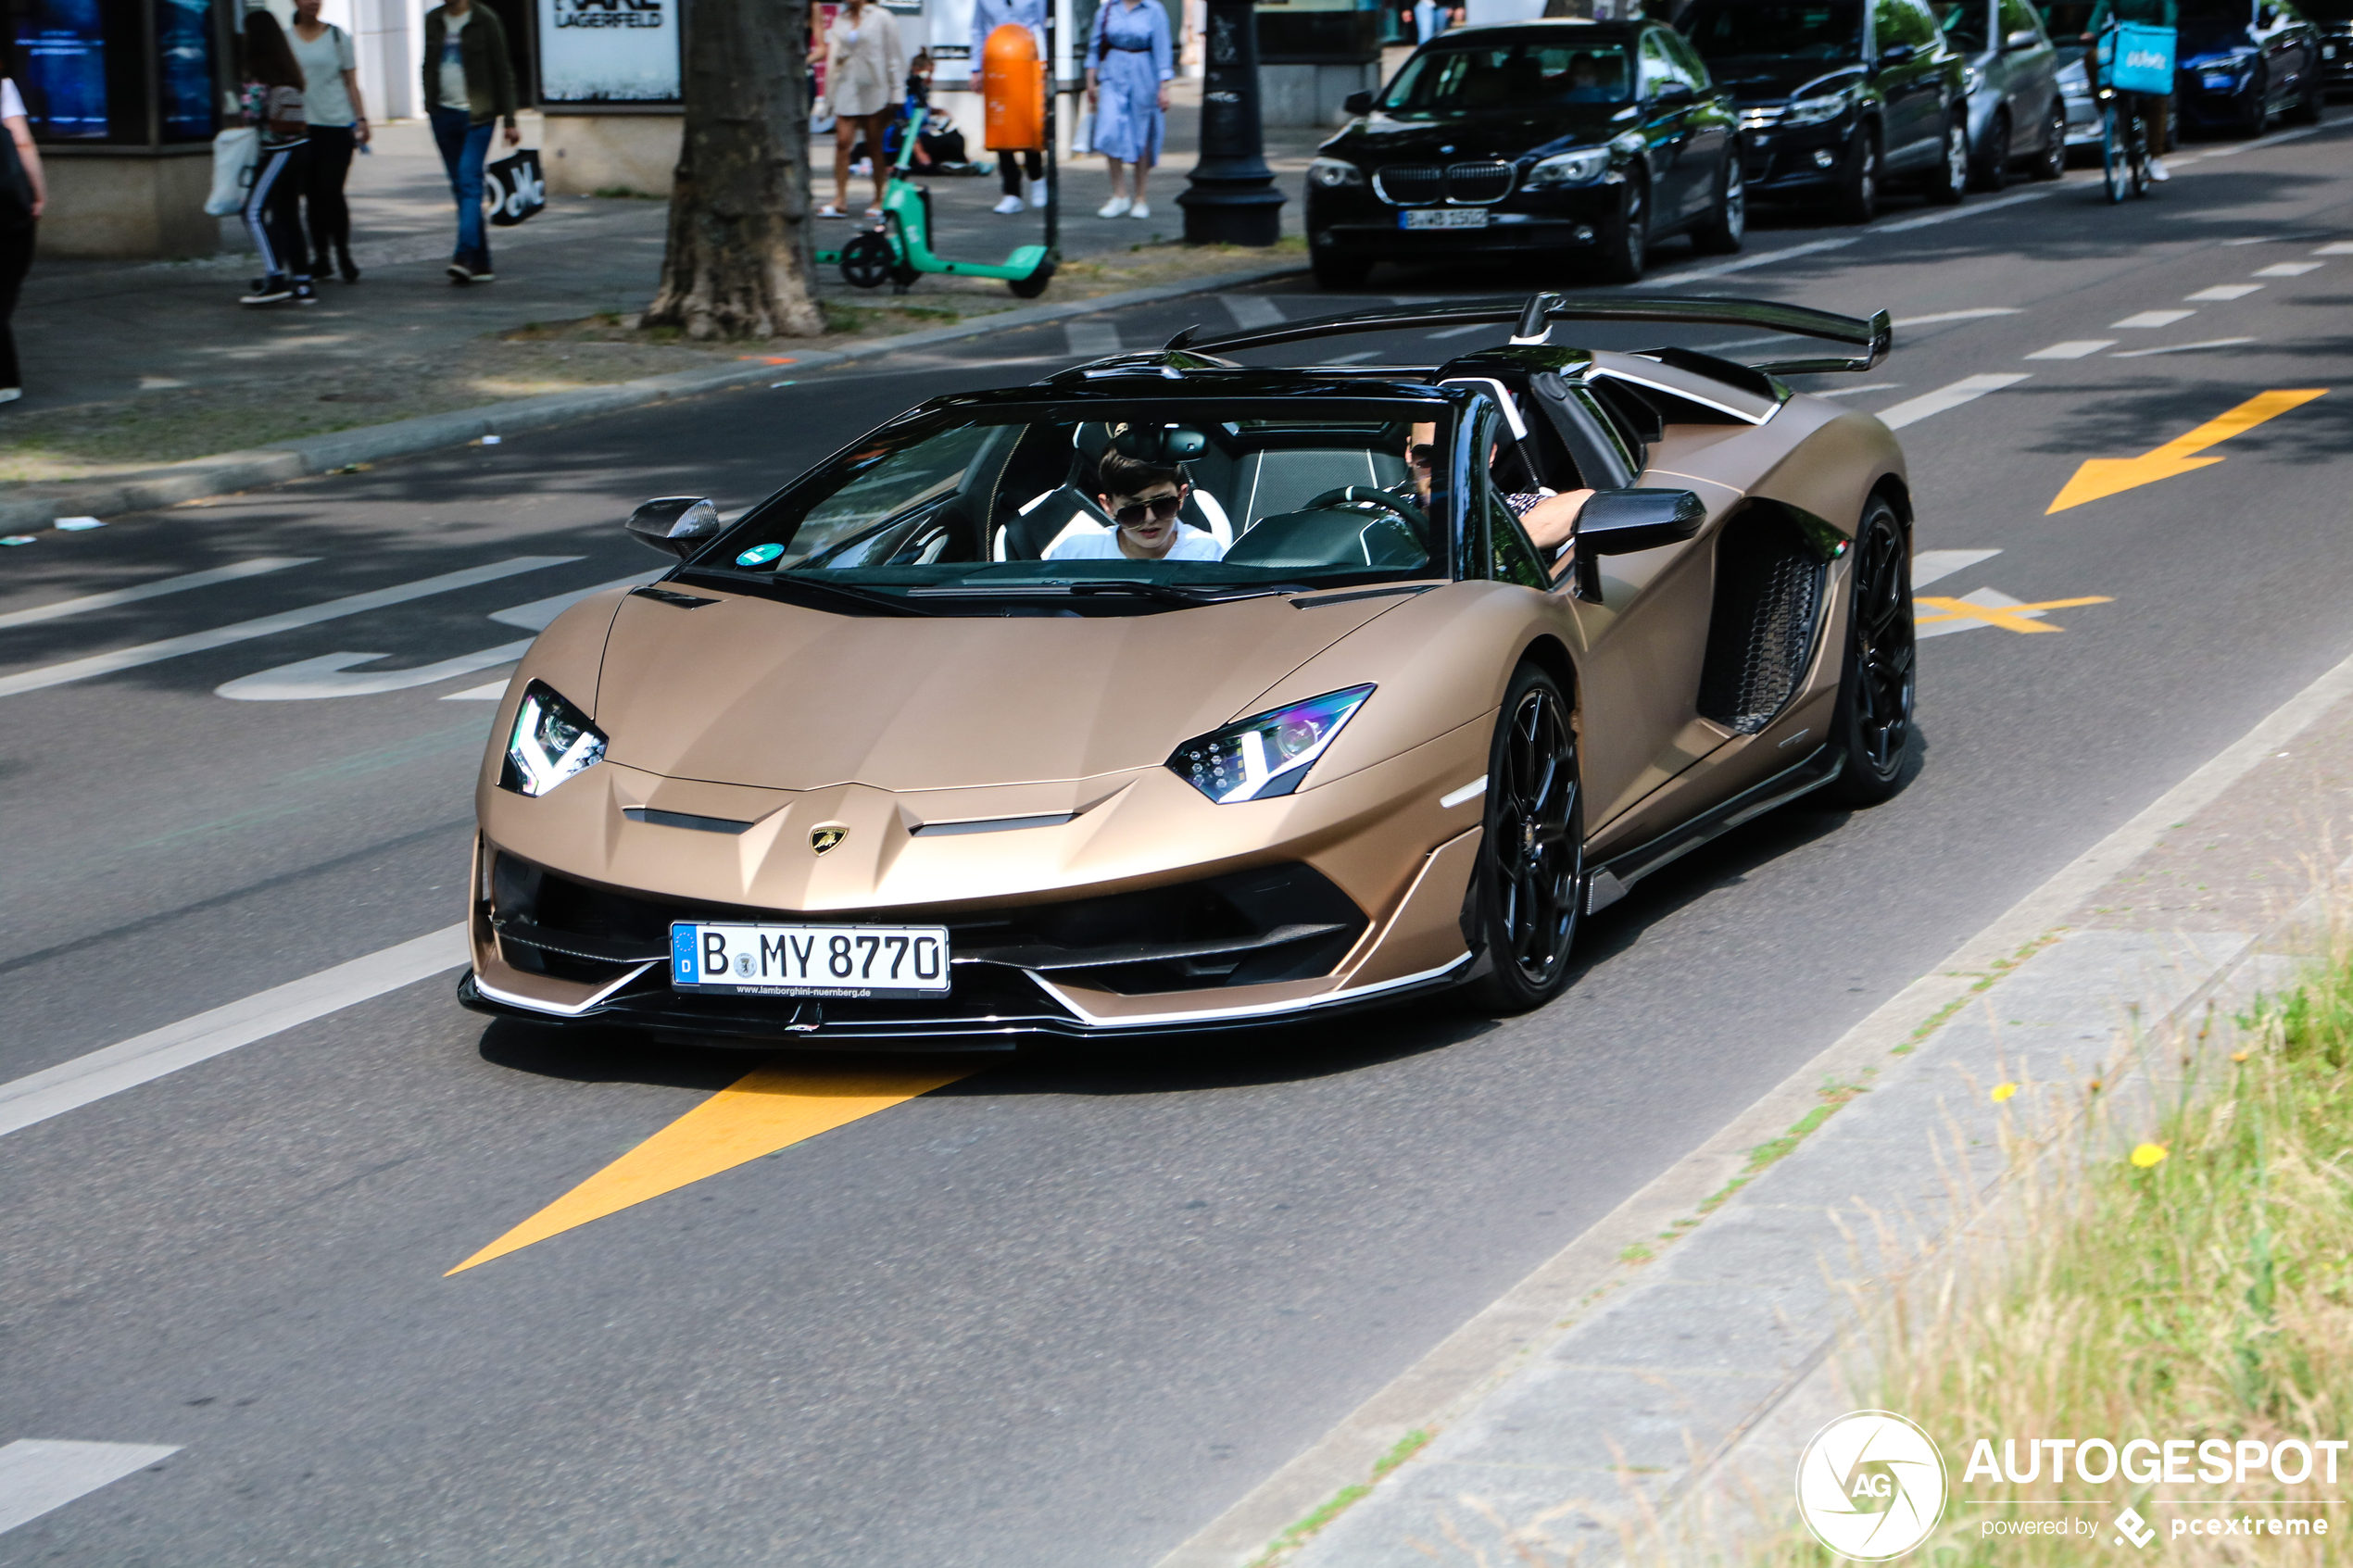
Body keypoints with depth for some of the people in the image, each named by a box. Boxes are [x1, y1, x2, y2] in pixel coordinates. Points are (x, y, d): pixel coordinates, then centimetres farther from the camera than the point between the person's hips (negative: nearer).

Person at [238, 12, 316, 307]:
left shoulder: (260, 74, -13)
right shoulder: (289, 69, 12)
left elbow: (254, 114, -17)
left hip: (277, 150, -9)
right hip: (299, 145, 9)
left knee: (255, 210, -7)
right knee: (287, 214, 11)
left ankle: (275, 277, -15)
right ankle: (302, 282, 9)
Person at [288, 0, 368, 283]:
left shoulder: (337, 36, 6)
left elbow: (351, 82, 8)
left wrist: (361, 119, 1)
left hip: (337, 124, -2)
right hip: (302, 124, 2)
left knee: (331, 191, -9)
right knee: (312, 194, 2)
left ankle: (343, 256, 2)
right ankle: (321, 257, 11)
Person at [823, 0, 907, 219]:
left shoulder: (880, 18, -1)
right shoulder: (840, 19, 10)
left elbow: (893, 56, 0)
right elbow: (833, 55, 13)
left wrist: (894, 92, -3)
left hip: (874, 89, -3)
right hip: (847, 87, 3)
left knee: (875, 146, 4)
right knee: (843, 141, -8)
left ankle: (879, 200, 13)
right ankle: (840, 200, -8)